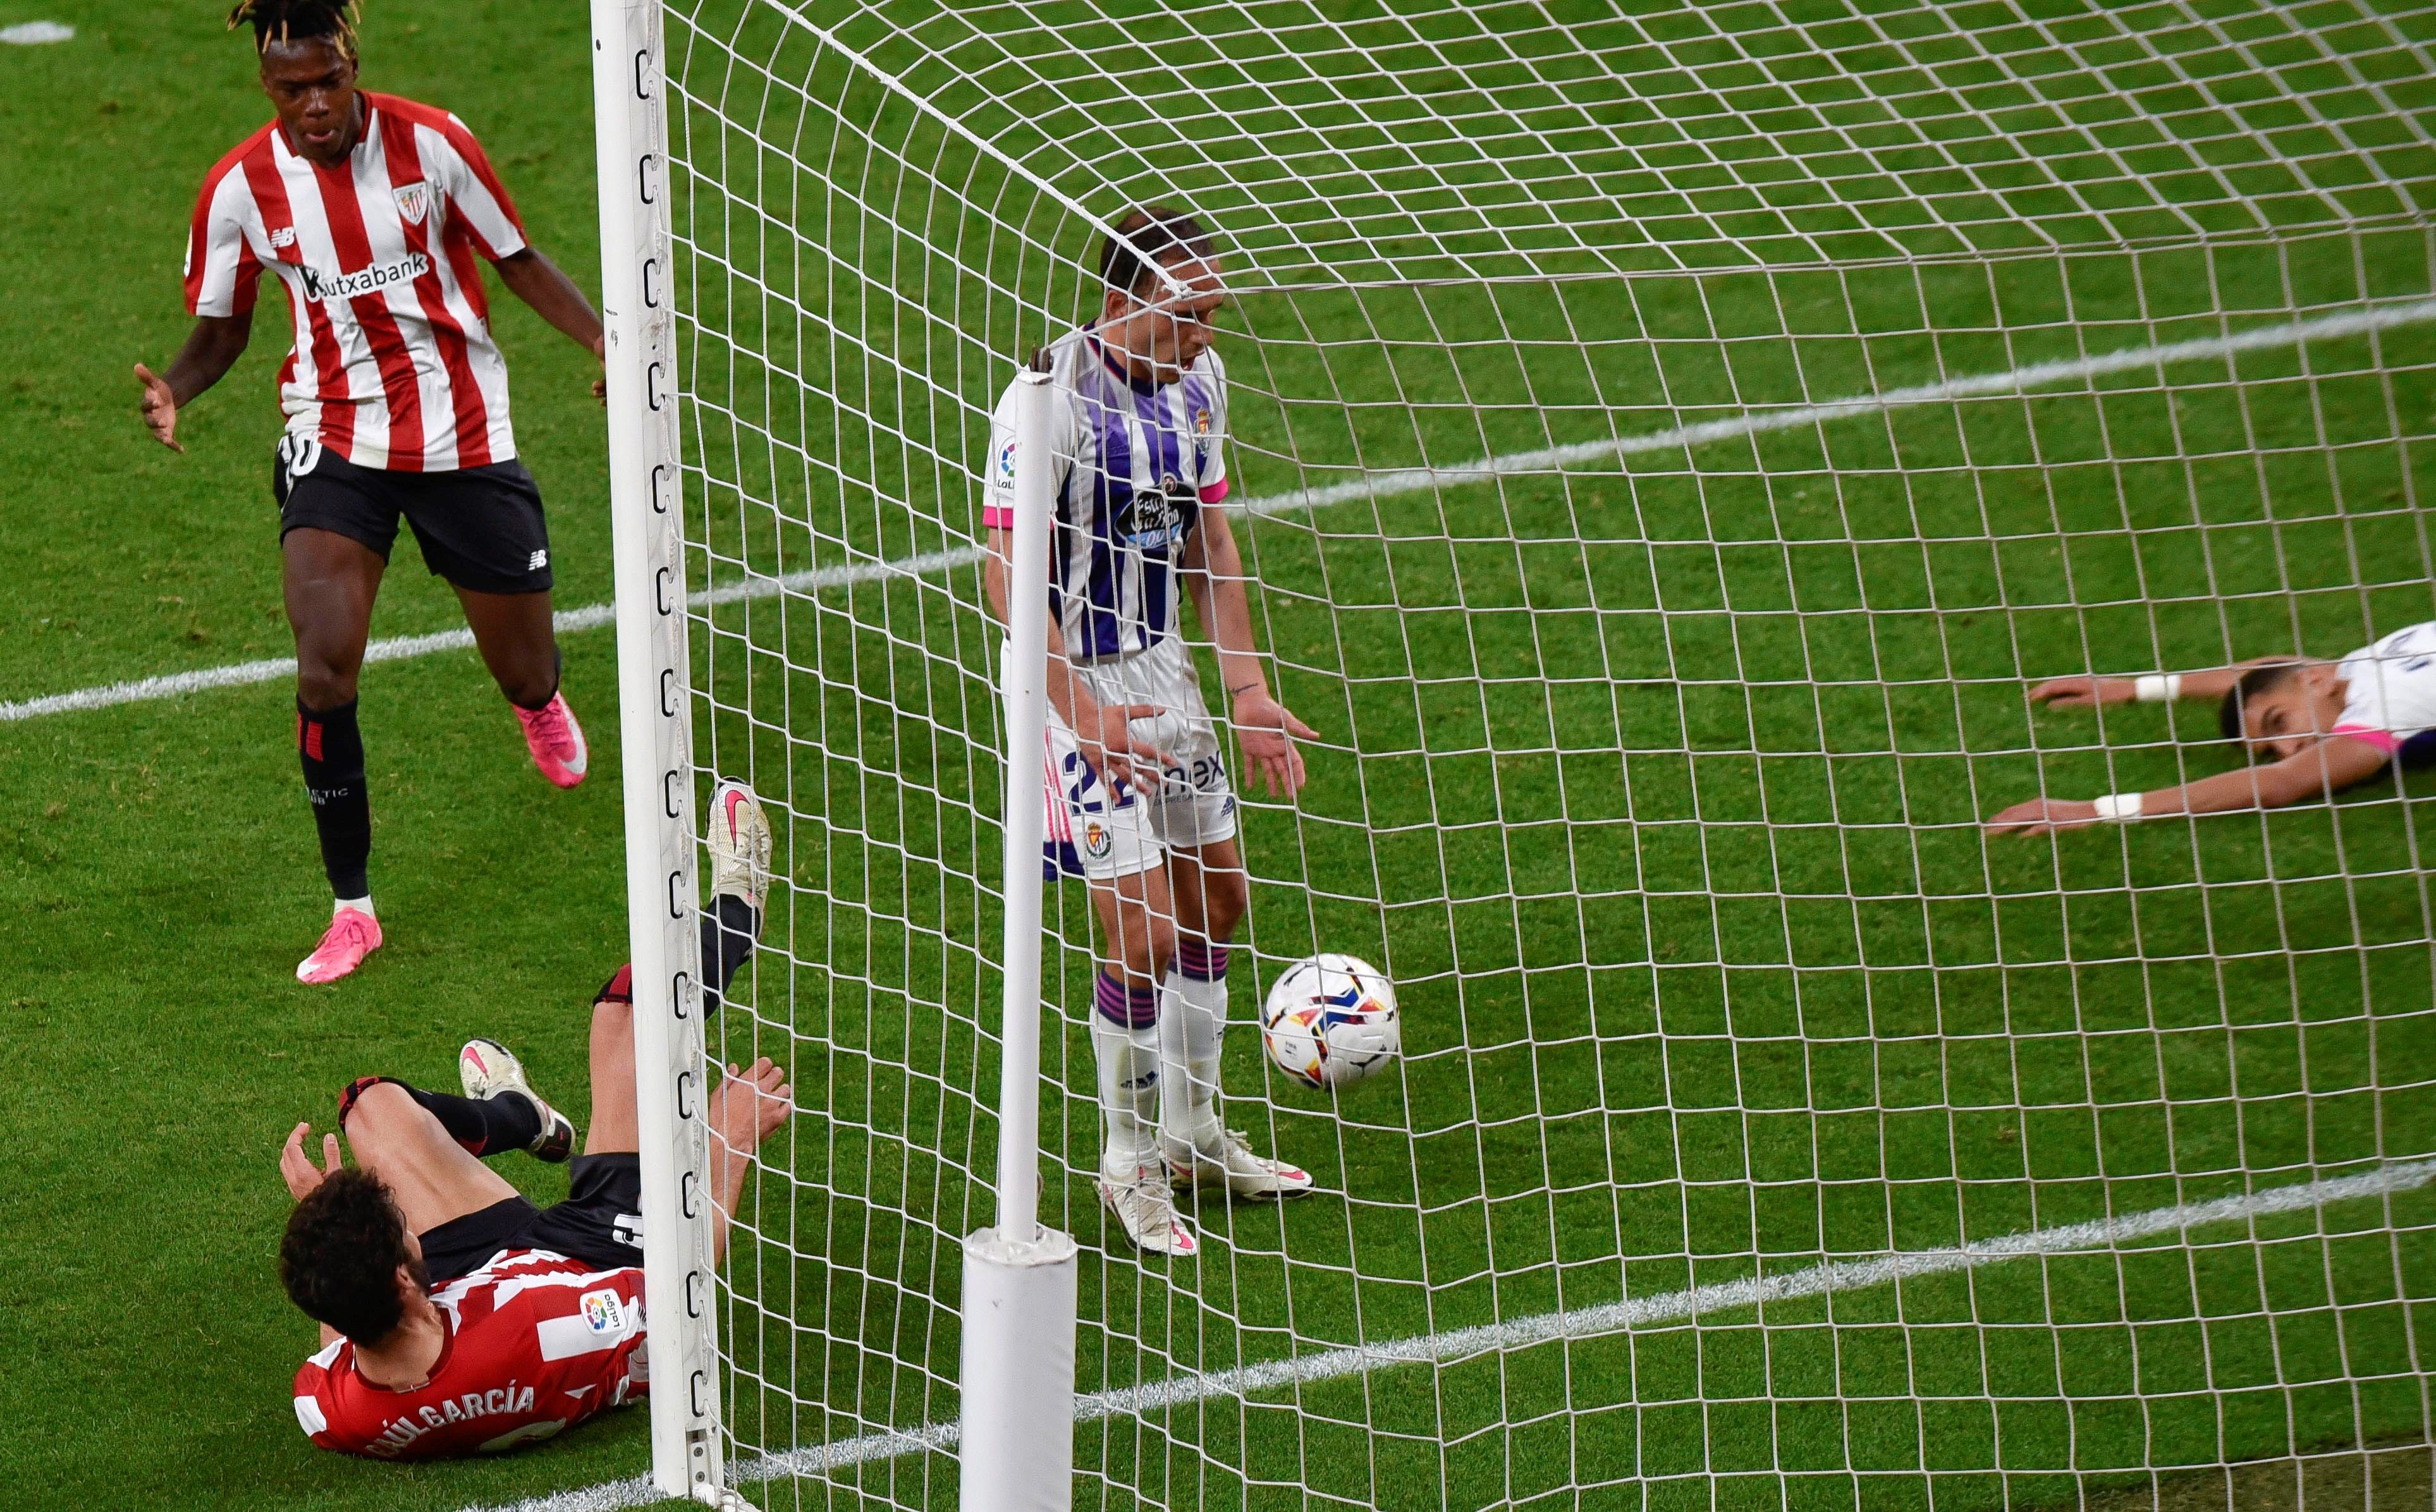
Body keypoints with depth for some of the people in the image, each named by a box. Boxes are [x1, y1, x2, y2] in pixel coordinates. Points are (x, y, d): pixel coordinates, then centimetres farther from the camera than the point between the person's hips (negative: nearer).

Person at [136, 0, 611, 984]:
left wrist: (604, 338, -16)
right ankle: (351, 907, -4)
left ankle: (537, 702, 54)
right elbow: (221, 331, 4)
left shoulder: (431, 143, -12)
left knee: (524, 671, 11)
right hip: (336, 442, 0)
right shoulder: (240, 188, -8)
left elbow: (519, 263, 0)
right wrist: (173, 390, -18)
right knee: (324, 671, -19)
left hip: (464, 439, 0)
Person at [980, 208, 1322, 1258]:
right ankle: (1130, 1166, 11)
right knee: (1144, 936, -8)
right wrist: (1085, 715, -27)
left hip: (1162, 668, 8)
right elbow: (1009, 573, -22)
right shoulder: (1047, 401, -23)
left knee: (1215, 900, 15)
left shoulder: (1196, 380, 0)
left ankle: (1192, 1134, 33)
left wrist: (1248, 689, 4)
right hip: (1075, 680, -8)